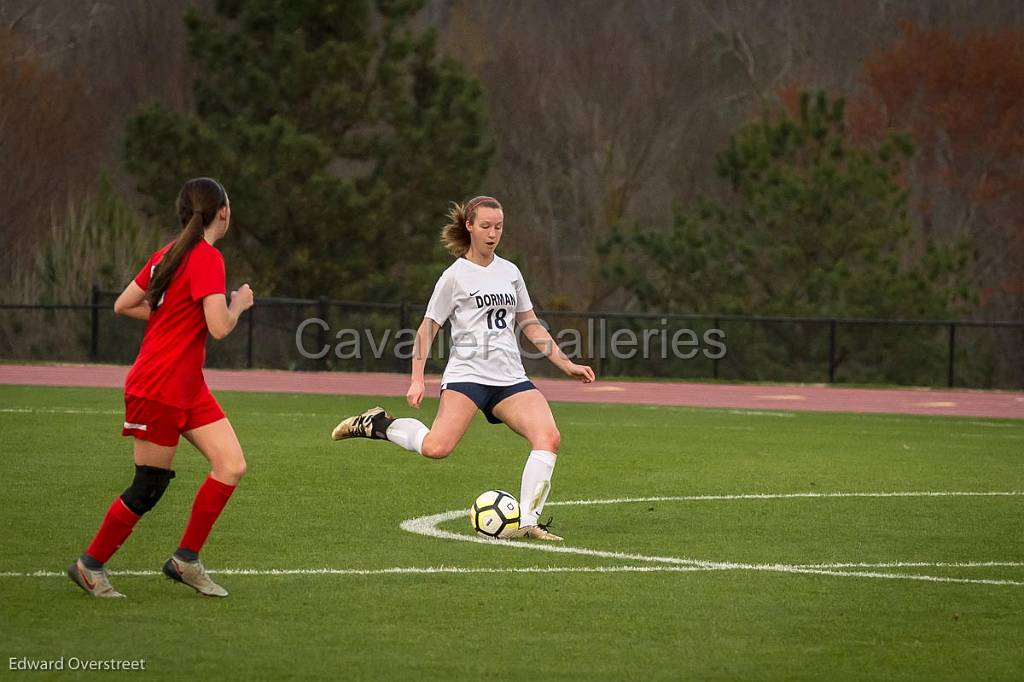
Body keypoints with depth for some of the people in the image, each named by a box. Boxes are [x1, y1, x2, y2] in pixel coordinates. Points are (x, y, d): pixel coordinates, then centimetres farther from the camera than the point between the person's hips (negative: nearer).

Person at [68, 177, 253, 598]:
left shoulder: (170, 253, 10)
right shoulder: (207, 258, -17)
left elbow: (123, 305, 15)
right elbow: (219, 327, -23)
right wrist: (239, 305, -4)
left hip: (188, 389, 9)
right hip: (158, 387, -9)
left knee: (232, 466, 0)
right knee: (148, 488, 0)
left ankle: (186, 560, 7)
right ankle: (90, 564, 15)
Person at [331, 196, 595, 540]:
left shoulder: (510, 272, 15)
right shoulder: (455, 276, 0)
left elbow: (530, 325, 23)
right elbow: (428, 328, 2)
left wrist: (567, 364, 18)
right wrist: (417, 380, -7)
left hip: (510, 378, 5)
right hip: (466, 374, -5)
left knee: (549, 437, -18)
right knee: (436, 447, -24)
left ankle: (528, 522, -14)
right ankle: (378, 425, 3)